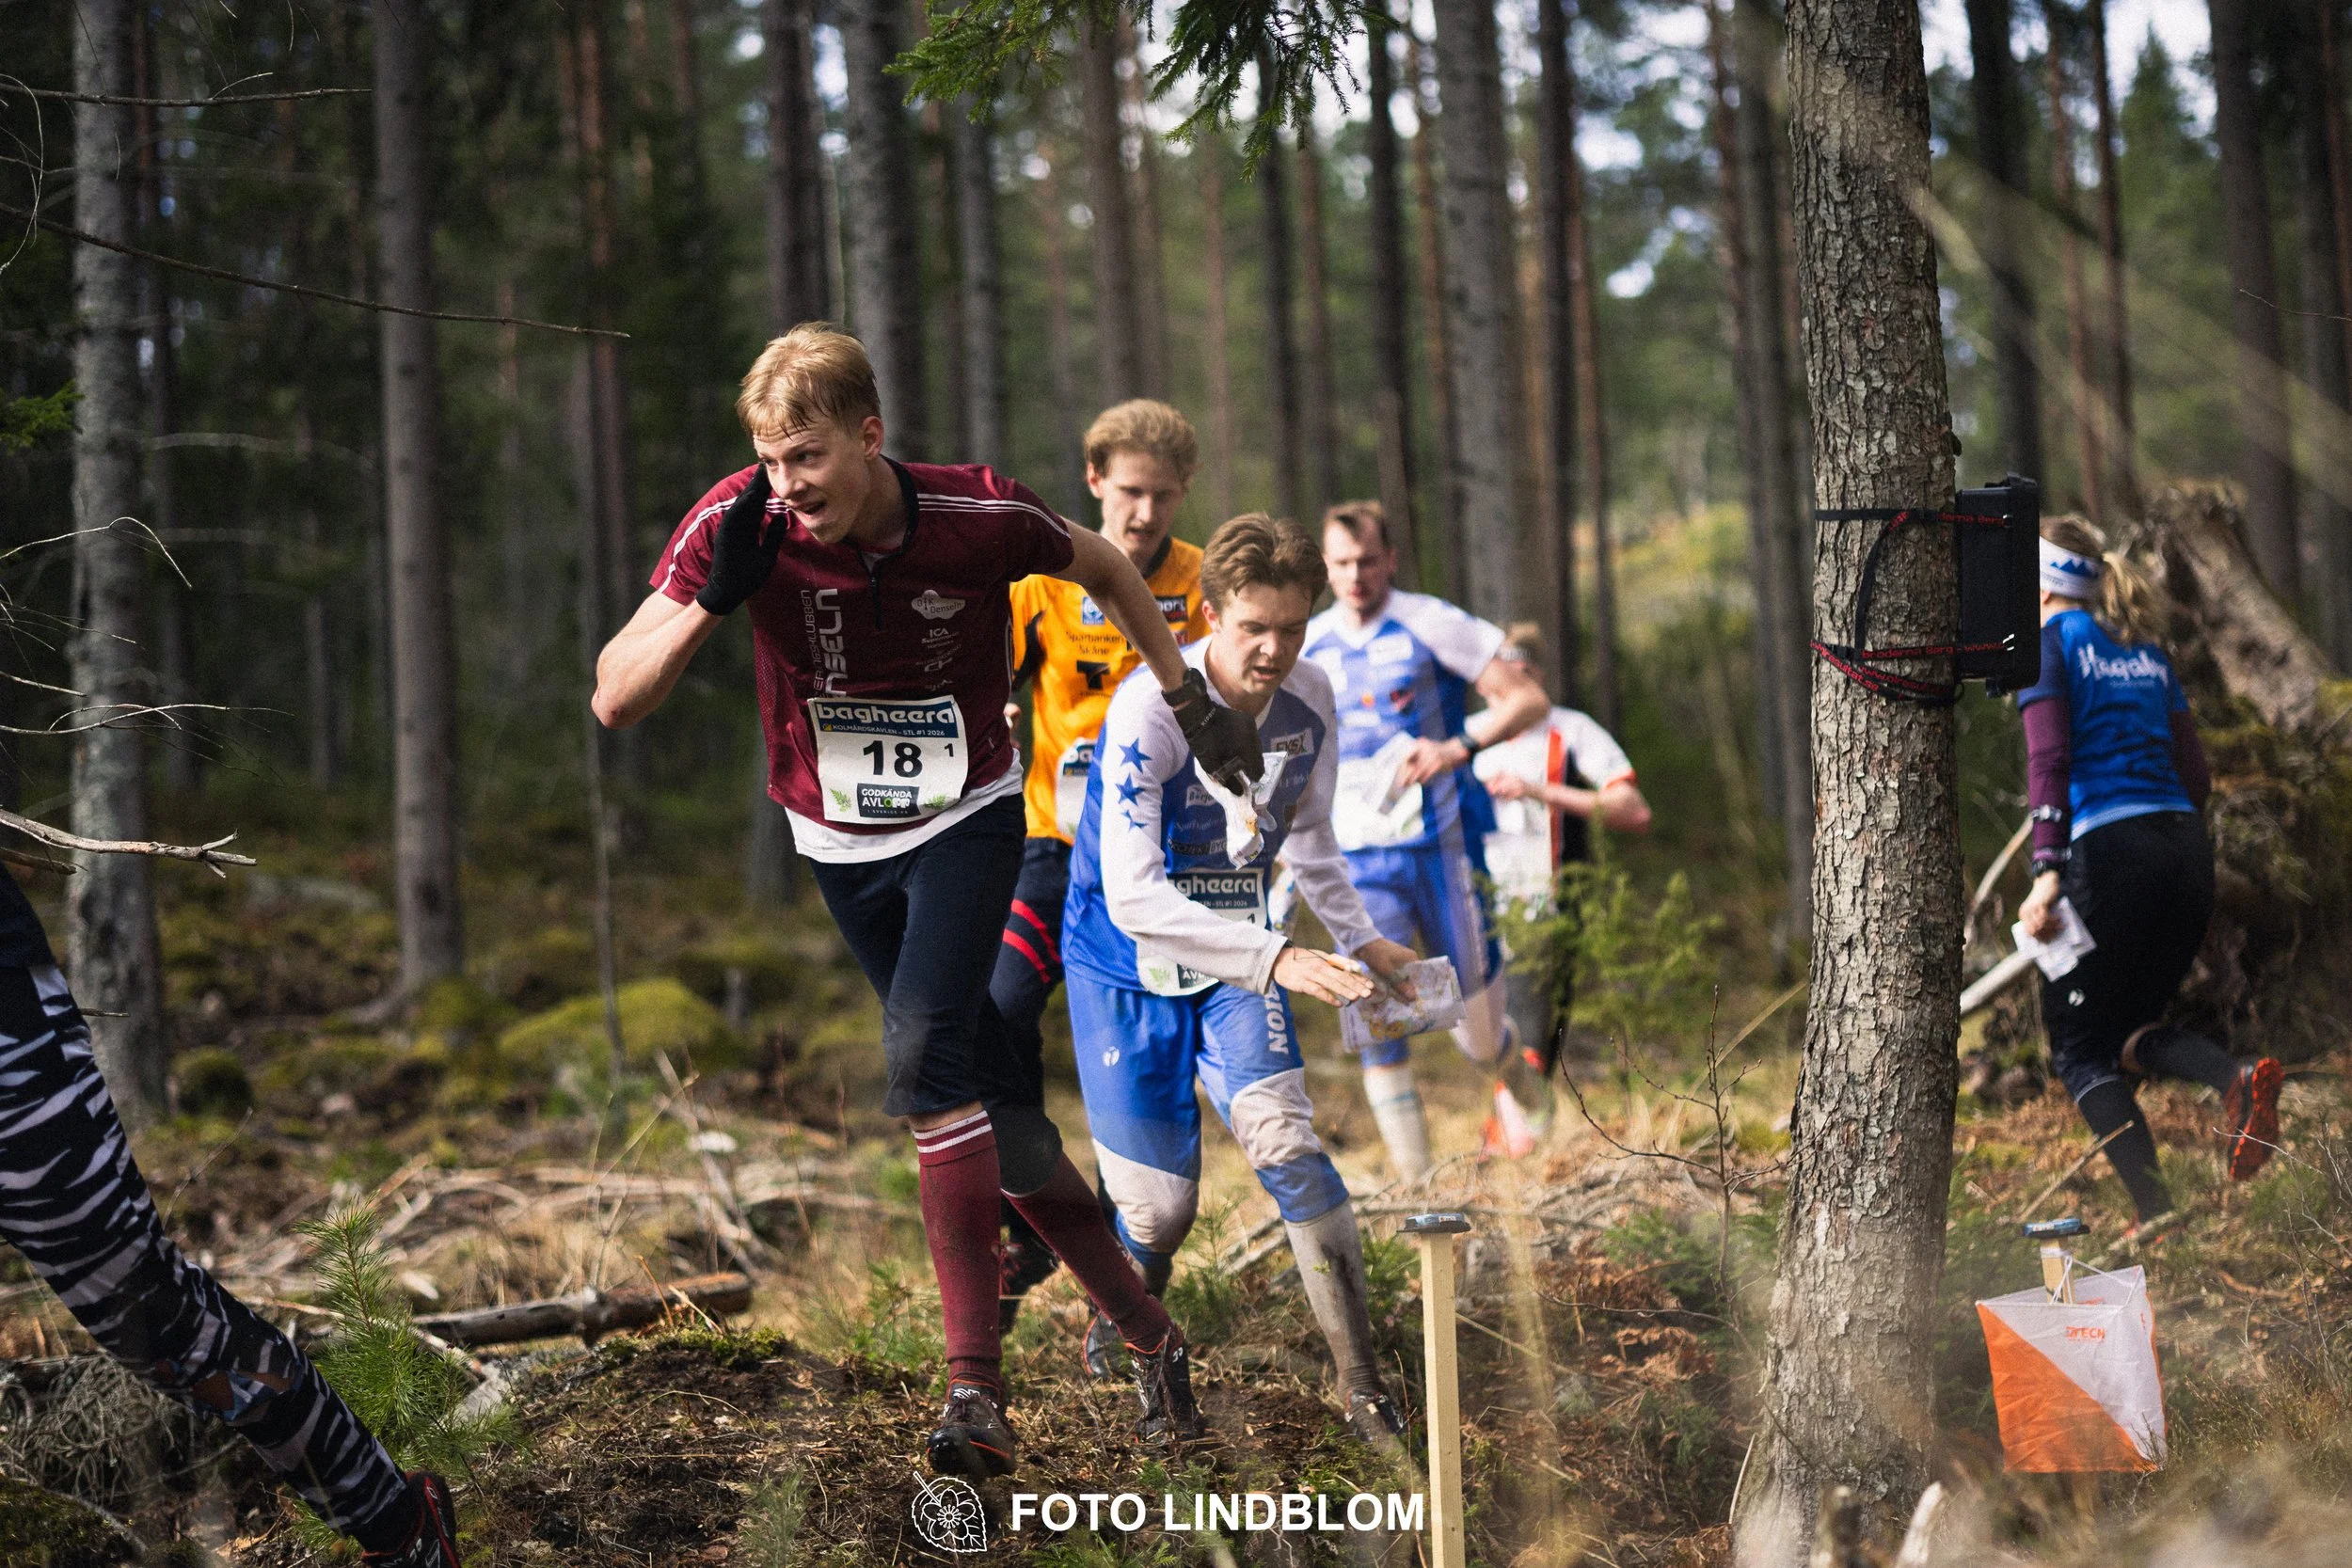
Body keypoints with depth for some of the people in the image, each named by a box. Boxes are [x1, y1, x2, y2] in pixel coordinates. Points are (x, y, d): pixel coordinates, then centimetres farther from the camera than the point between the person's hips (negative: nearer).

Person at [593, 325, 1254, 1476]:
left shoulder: (978, 518, -20)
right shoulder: (740, 527, -18)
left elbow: (1103, 568, 2)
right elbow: (614, 700, -21)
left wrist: (1187, 701, 6)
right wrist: (713, 598, -35)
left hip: (967, 818, -3)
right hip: (842, 845, 3)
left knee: (924, 1057, -26)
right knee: (998, 1117, 7)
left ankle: (976, 1390, -24)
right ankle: (1148, 1338, 23)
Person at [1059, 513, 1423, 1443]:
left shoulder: (1309, 702, -7)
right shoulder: (1151, 710, -26)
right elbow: (1132, 898, -32)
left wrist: (1361, 940, 1)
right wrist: (1277, 959, -39)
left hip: (1237, 962, 3)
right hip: (1128, 969, -3)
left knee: (1282, 1140, -20)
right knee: (1161, 1208, -3)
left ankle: (1362, 1382, -13)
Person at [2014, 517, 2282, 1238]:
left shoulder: (2046, 642, 0)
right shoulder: (2145, 648, 20)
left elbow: (2048, 760, -12)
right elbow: (2195, 773, 18)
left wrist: (2047, 871, -18)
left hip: (2110, 849, -7)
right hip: (2188, 850, 7)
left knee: (2078, 1045, 5)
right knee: (2127, 1029, 18)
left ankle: (2153, 1209, -10)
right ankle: (2239, 1078, -13)